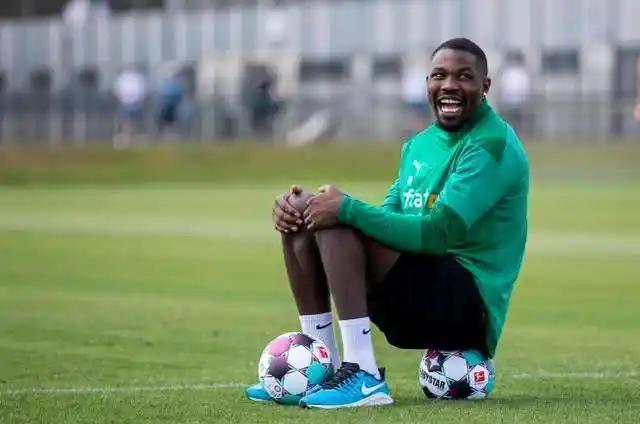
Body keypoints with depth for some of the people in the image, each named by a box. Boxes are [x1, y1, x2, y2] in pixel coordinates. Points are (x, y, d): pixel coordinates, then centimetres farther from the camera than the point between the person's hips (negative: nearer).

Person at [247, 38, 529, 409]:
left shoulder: (491, 145, -12)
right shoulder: (420, 144, 16)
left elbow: (438, 232, -24)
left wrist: (348, 208, -24)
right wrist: (295, 210, -4)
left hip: (469, 308, -9)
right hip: (418, 309, 9)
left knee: (338, 221, -24)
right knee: (301, 221, 4)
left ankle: (364, 377, -28)